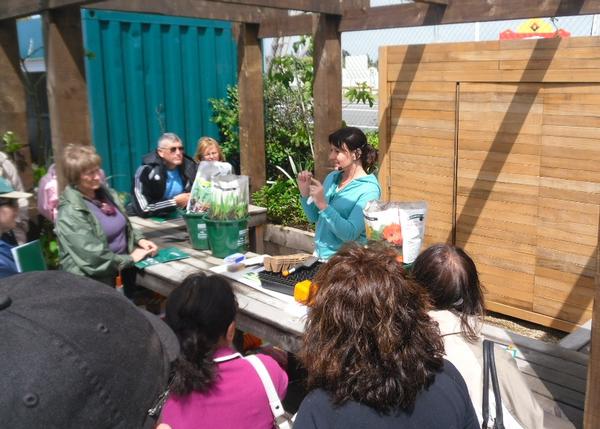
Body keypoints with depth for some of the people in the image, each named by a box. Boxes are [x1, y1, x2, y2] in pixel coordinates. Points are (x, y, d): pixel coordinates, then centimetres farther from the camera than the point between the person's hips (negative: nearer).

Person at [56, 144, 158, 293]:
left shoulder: (106, 193, 7)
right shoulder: (70, 212, -15)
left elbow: (126, 226, 19)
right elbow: (92, 255, -20)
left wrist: (139, 240, 1)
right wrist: (129, 259, -14)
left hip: (123, 268, 7)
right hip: (96, 279, -7)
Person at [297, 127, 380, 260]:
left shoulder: (369, 189, -12)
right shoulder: (332, 177, 6)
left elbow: (350, 234, -20)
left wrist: (323, 205, -24)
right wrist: (305, 194, -1)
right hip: (319, 254, 5)